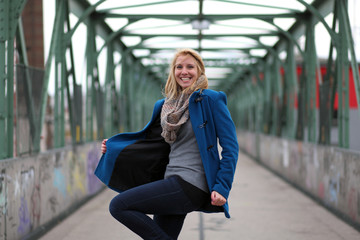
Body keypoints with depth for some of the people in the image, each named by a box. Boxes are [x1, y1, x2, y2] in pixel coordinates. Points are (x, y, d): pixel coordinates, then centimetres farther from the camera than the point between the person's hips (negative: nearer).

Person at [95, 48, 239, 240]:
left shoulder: (211, 100, -4)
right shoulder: (166, 105, 16)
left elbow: (230, 147, -7)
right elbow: (151, 139, 24)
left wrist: (221, 188, -15)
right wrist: (112, 148, 17)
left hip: (190, 185, -8)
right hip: (174, 185, 8)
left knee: (119, 205, -14)